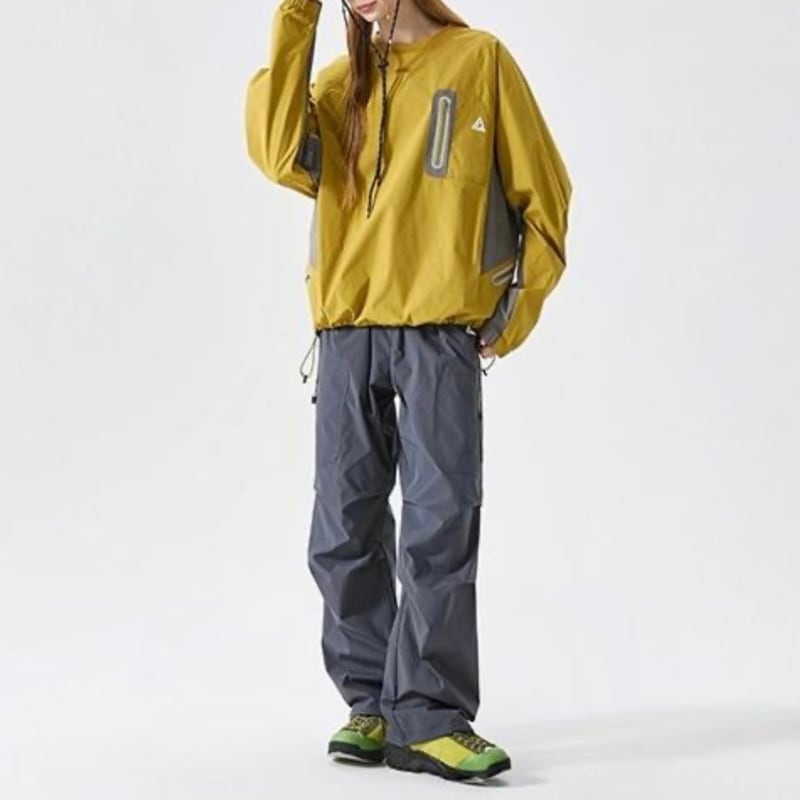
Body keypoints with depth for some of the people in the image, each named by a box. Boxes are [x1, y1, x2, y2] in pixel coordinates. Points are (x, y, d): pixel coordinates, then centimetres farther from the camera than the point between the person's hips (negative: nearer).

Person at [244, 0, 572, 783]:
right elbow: (281, 155, -5)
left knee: (440, 525, -8)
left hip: (442, 333, -3)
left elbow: (540, 192, 7)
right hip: (347, 332, 4)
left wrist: (513, 317, 1)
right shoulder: (342, 80, 15)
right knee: (345, 532, 4)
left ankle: (428, 716, -3)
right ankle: (373, 703, 14)